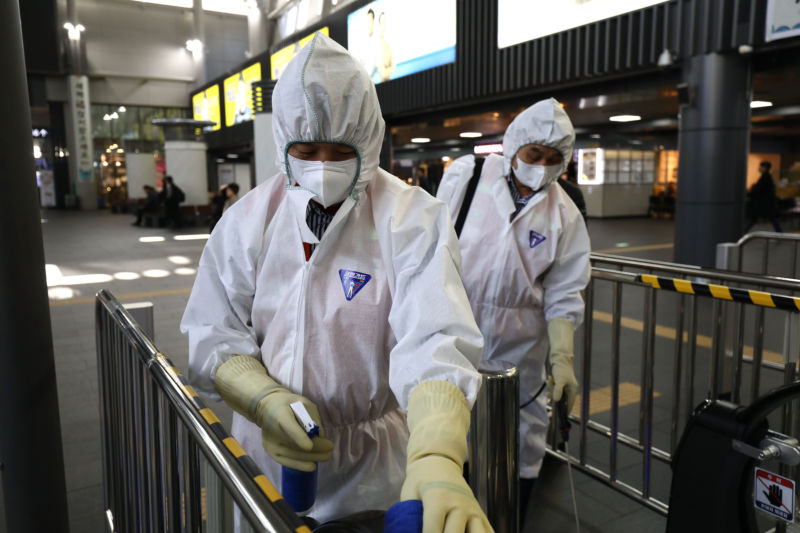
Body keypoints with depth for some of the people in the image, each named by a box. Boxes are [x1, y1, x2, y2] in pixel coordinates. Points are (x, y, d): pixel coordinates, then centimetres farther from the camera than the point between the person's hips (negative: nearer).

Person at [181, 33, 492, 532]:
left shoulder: (414, 220, -16)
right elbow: (214, 335, -3)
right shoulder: (249, 220, -5)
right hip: (267, 454, 3)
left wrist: (437, 461, -44)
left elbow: (433, 342, -28)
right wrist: (265, 403, -22)